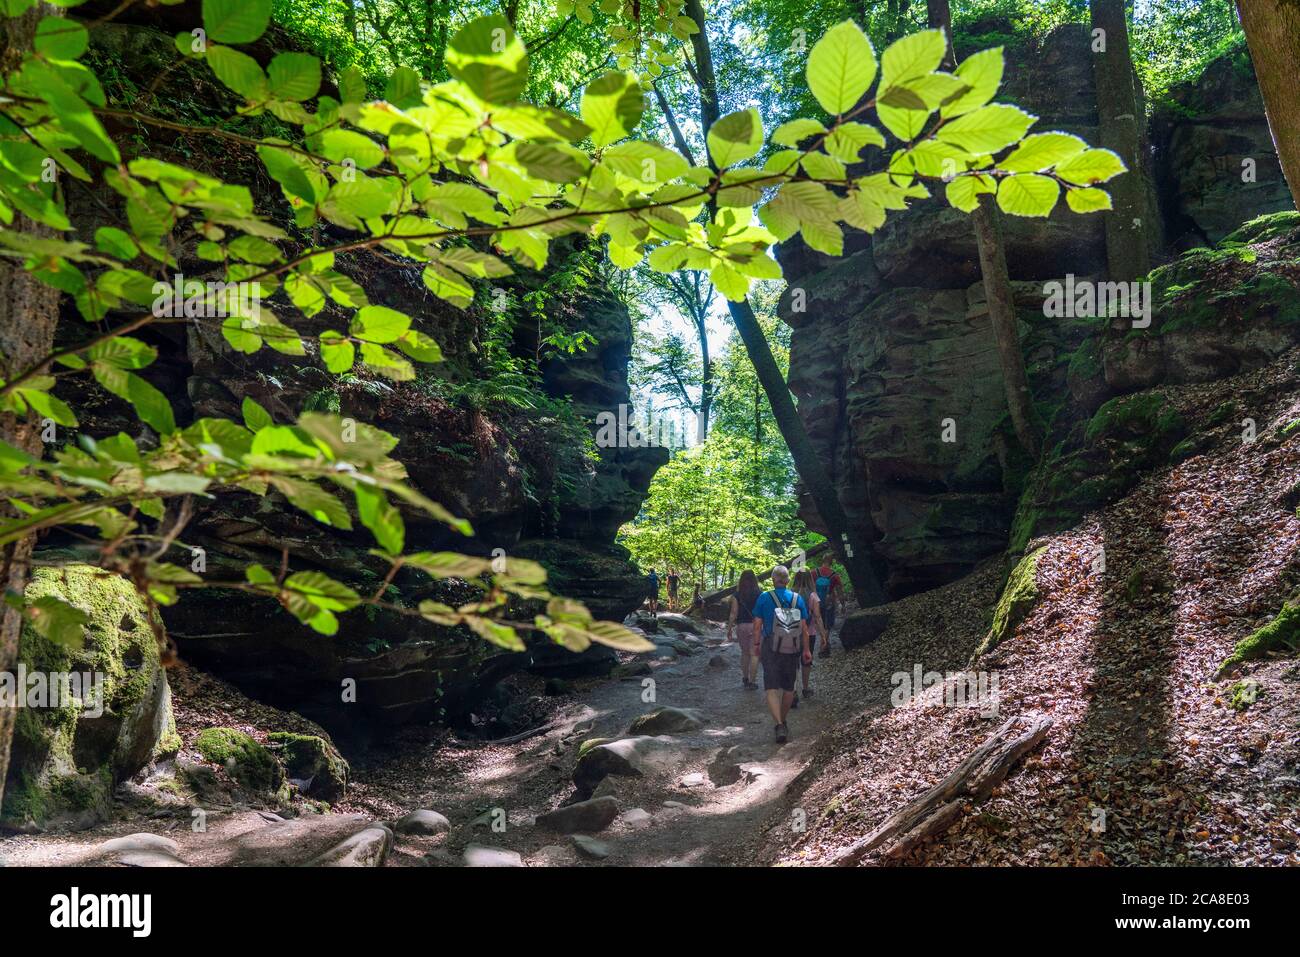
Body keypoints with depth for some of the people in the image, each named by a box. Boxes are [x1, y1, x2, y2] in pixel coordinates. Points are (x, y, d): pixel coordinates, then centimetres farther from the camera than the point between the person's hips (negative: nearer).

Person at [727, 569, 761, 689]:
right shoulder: (759, 595, -5)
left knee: (744, 653, 19)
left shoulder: (737, 596, -3)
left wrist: (729, 629, 2)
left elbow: (733, 614, -5)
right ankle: (751, 682, -1)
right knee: (754, 654, 2)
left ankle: (745, 679, 27)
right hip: (756, 626, -2)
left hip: (741, 626, 2)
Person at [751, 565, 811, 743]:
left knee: (772, 688, -4)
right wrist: (806, 649, 10)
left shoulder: (764, 598, -6)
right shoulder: (797, 599, 0)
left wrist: (756, 644, 11)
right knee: (789, 687, 18)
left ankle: (779, 725, -20)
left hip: (770, 648, -3)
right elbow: (804, 627, 2)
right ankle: (783, 721, 33)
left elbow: (757, 624, -3)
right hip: (792, 649, 3)